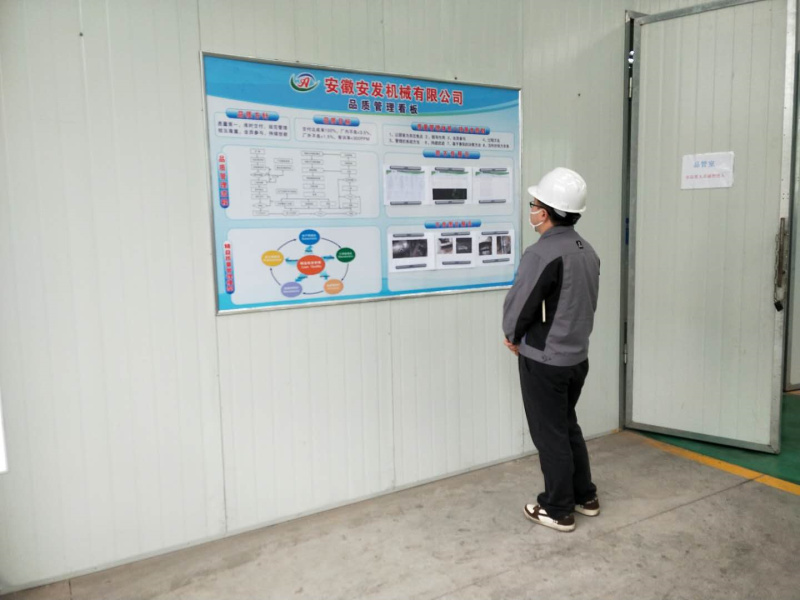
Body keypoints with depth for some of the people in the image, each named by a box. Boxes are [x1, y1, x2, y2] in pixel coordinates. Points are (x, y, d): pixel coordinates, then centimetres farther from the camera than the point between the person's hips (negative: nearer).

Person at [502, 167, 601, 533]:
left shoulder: (542, 253, -23)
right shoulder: (587, 251, 5)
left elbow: (518, 305, -19)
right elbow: (583, 304, 12)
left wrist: (514, 337, 2)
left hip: (544, 361, -8)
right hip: (577, 356, 8)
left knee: (550, 435, 7)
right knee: (568, 427, 23)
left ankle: (558, 510, 22)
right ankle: (584, 496, 36)